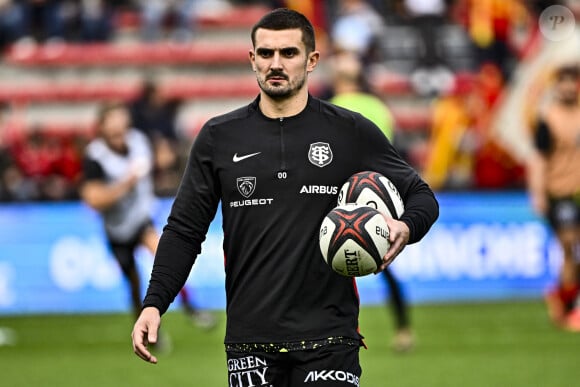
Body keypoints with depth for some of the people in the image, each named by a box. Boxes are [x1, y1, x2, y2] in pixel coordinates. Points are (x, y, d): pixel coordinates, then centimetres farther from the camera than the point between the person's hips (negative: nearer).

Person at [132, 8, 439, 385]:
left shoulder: (351, 133, 2)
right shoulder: (219, 137, 7)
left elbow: (422, 197, 8)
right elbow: (185, 230, 9)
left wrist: (405, 228, -16)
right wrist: (154, 304, -3)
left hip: (327, 338, -2)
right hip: (250, 339, 2)